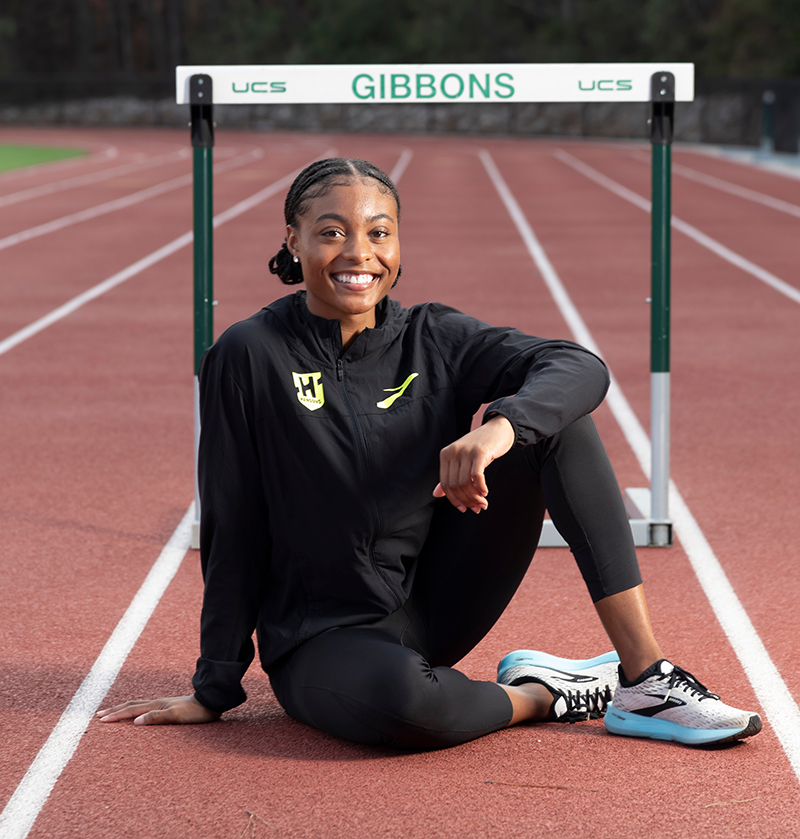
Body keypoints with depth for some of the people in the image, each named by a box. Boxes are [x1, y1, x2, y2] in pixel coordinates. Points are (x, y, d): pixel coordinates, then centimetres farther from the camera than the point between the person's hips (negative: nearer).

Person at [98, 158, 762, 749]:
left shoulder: (433, 339, 0)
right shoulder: (250, 358, -8)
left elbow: (582, 368, -15)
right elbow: (233, 533, -5)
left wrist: (501, 425, -36)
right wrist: (215, 691, -2)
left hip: (436, 602, 4)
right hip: (321, 640, -4)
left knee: (552, 416, -13)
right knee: (402, 697, -42)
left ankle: (645, 676, -15)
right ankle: (542, 693, -7)